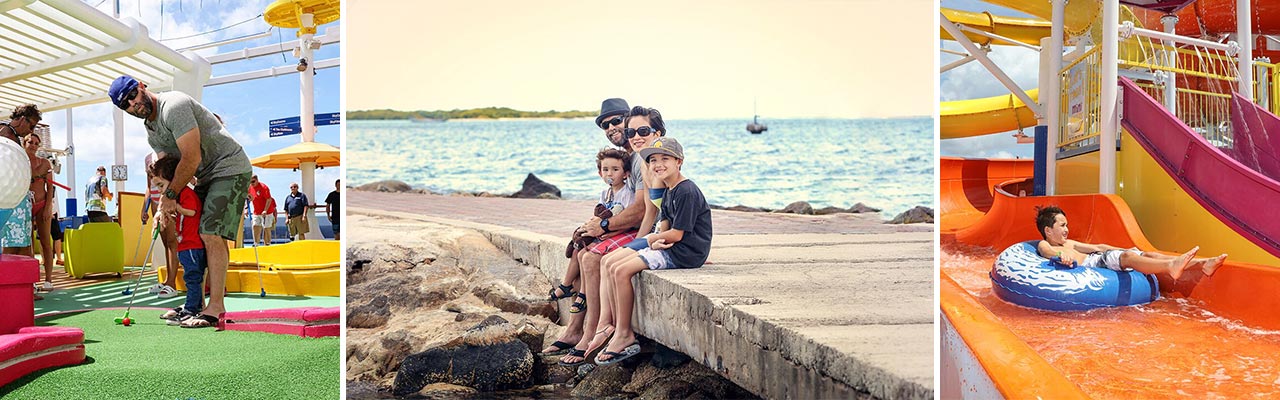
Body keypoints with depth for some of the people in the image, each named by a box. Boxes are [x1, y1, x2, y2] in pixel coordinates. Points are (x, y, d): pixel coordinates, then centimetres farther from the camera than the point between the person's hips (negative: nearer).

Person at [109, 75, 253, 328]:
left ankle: (216, 308, -19)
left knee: (211, 234, -18)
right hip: (206, 177, 10)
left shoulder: (173, 106, -17)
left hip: (230, 168, -10)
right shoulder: (151, 131, 14)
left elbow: (192, 159, -20)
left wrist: (170, 195, -10)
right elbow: (168, 169, 13)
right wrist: (164, 204, -3)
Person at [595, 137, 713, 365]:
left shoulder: (686, 192, -16)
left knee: (621, 270, -20)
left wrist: (652, 238, -1)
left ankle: (624, 335, -9)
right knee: (610, 263, 0)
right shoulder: (671, 191, 15)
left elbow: (677, 234, -19)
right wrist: (656, 241, -7)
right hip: (669, 247, 10)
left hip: (685, 252, -10)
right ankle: (618, 330, -3)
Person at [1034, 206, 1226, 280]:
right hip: (1088, 265, -9)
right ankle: (1170, 266, -54)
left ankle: (1202, 264, -16)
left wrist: (1124, 250, 31)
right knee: (1126, 257, -32)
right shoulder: (1043, 246, 4)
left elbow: (1098, 247, 36)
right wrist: (1062, 254, -44)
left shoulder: (1068, 243, 32)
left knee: (1147, 254, -6)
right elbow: (1049, 252, -21)